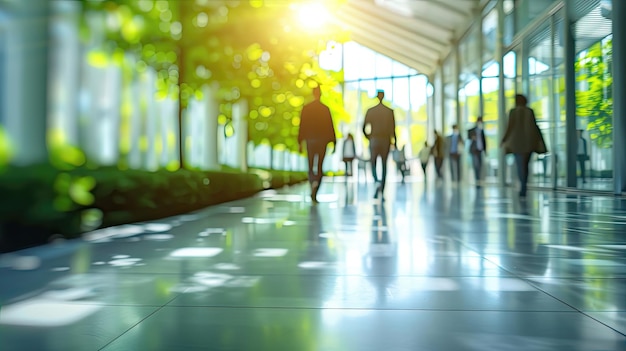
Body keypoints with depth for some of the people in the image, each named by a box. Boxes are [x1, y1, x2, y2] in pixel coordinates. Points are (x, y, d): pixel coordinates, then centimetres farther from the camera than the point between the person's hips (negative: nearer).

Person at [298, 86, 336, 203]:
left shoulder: (306, 108, -2)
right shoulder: (325, 108, -2)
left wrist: (300, 142, 3)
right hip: (322, 140, 0)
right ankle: (314, 194, 0)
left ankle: (314, 181, -20)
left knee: (311, 166, 11)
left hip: (310, 139, 0)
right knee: (319, 167, 5)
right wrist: (334, 143, 3)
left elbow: (302, 125, -2)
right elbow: (330, 126, -2)